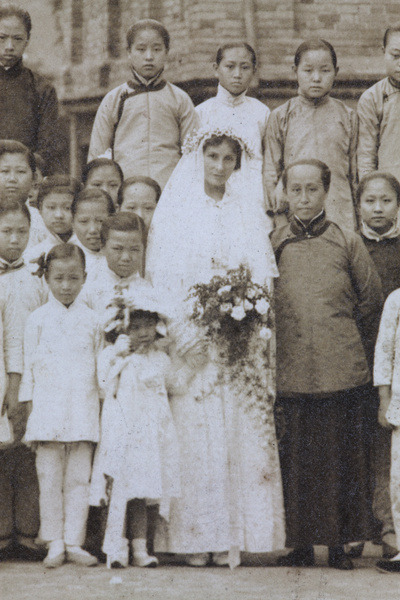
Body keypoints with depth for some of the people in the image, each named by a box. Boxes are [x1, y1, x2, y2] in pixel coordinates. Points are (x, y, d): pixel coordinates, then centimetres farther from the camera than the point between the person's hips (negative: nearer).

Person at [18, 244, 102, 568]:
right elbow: (30, 365, 6)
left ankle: (74, 542, 7)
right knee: (50, 479, 0)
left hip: (83, 413, 1)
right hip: (47, 409, -1)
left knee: (79, 479, 2)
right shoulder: (38, 319, 4)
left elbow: (101, 365, 12)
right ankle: (55, 544, 7)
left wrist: (103, 405, 8)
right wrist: (29, 411, 3)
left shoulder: (91, 319, 7)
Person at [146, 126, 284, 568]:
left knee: (240, 433, -3)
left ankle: (236, 534, -1)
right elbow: (163, 280, -1)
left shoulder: (249, 213, 14)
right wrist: (193, 329, -12)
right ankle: (196, 538, -6)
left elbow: (262, 275, 8)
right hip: (190, 341, -2)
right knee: (193, 431, -8)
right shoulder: (174, 212, 6)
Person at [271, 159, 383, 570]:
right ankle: (301, 544, 13)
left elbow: (371, 302, 13)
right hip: (289, 375, 1)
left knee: (341, 458, 3)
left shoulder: (348, 244, 6)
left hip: (343, 372, 0)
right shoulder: (271, 246, 8)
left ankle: (340, 544, 13)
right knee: (295, 460, 3)